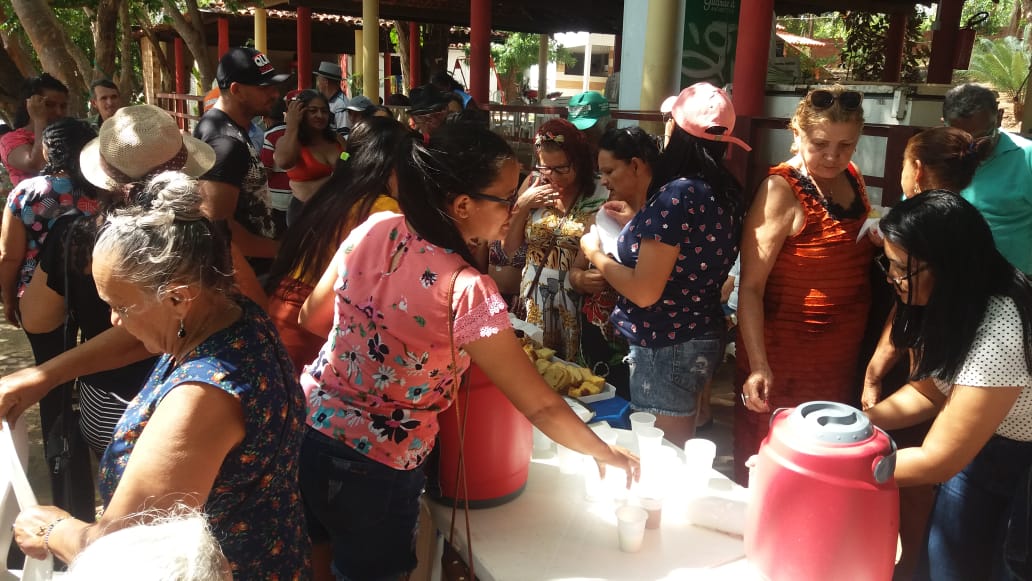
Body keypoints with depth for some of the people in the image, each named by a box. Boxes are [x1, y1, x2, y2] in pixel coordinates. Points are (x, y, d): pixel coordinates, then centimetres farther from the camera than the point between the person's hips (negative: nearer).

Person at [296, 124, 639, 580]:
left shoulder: (374, 230, -9)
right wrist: (606, 454, -4)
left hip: (307, 429, 6)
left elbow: (312, 318, 5)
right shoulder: (466, 291, -26)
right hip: (374, 470, -6)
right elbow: (540, 407, -20)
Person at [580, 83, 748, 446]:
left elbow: (645, 292, -23)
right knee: (681, 451, 22)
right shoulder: (724, 192, 4)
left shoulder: (677, 194, -22)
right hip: (704, 338, 9)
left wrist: (596, 255, -8)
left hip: (666, 348, -9)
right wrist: (638, 225, 16)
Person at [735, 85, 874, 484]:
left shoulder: (852, 178, 5)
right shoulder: (782, 189, -17)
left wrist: (883, 238, 5)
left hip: (841, 357, 8)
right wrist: (758, 365, -30)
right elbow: (750, 286, -22)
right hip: (784, 359, -7)